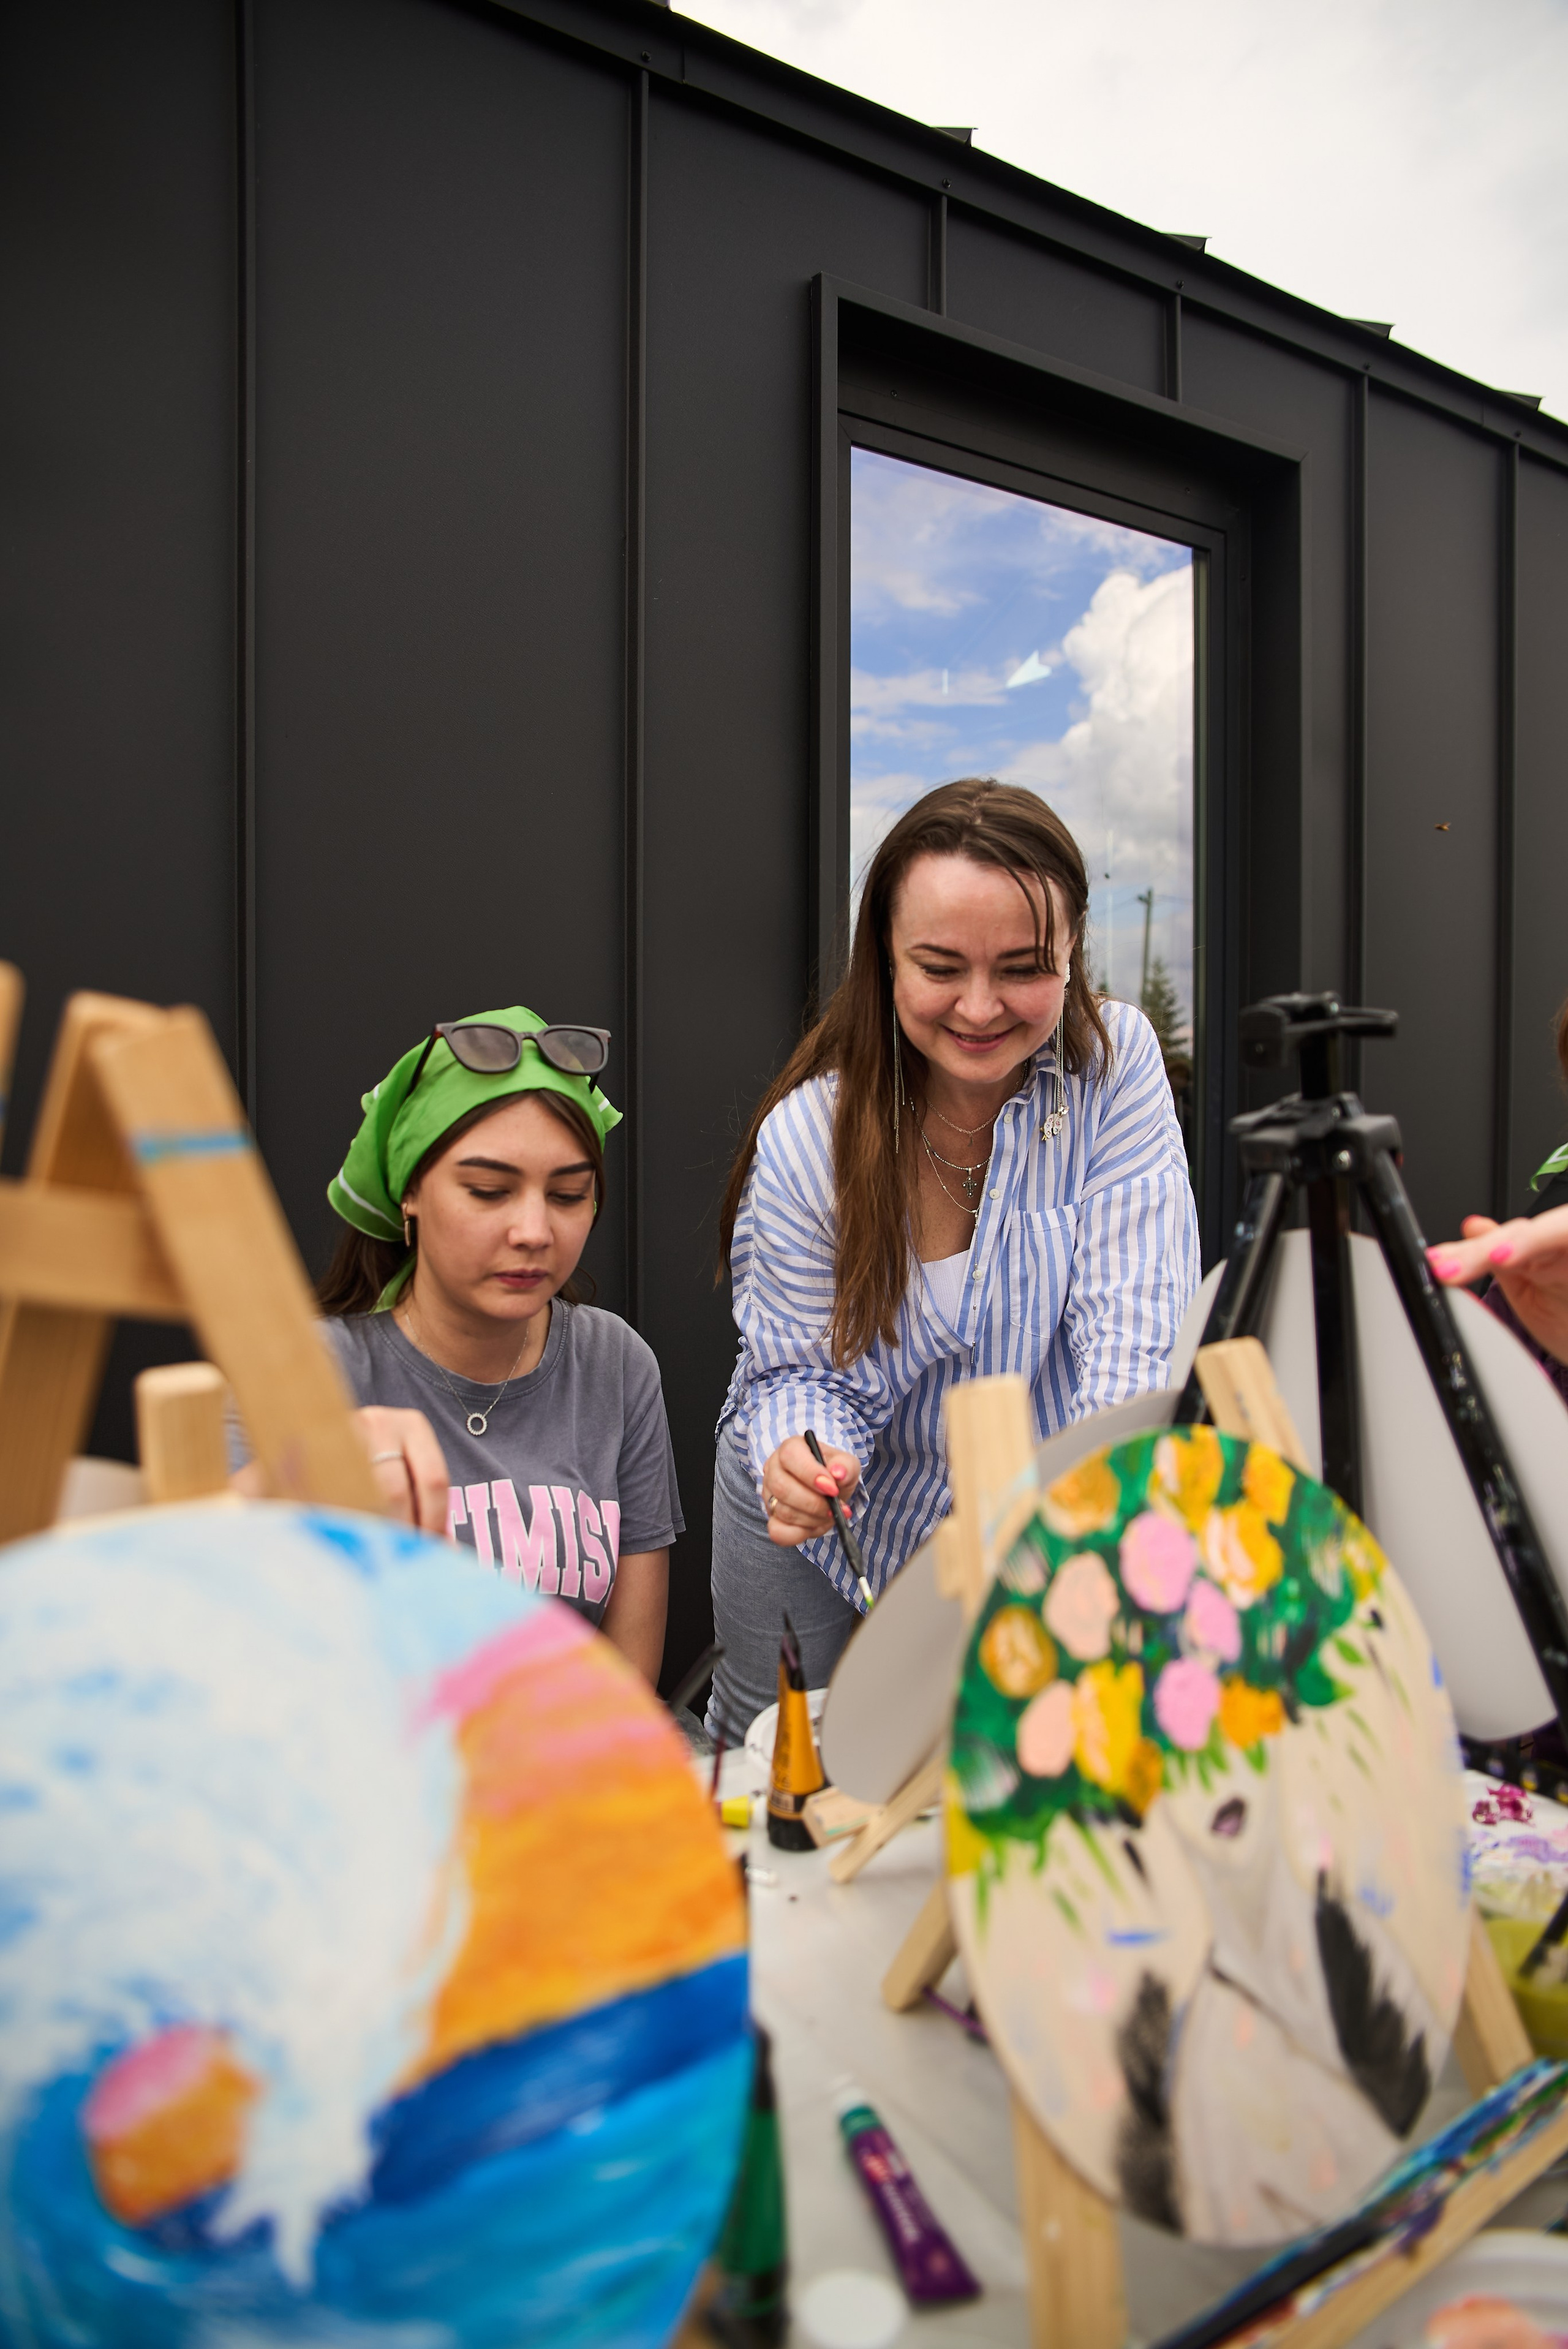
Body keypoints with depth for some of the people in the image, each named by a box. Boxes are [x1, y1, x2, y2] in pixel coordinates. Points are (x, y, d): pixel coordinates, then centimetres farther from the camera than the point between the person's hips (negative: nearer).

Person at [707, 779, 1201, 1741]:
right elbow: (802, 1372, -16)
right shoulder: (807, 1137, -22)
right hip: (833, 1518, 0)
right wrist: (800, 1457, -40)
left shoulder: (1115, 1063, -20)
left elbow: (1136, 1333, -25)